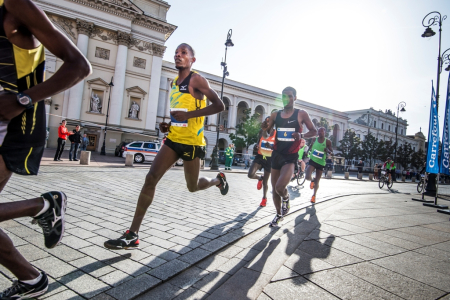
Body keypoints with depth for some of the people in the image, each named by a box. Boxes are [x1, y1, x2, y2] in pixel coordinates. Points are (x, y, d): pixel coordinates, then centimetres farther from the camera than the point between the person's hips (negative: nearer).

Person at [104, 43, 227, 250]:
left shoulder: (196, 80, -8)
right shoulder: (173, 83, 15)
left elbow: (219, 105, -15)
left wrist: (189, 115, -22)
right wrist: (168, 124, 8)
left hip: (192, 142, -6)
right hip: (173, 139, 7)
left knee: (193, 186, 8)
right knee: (150, 179, -7)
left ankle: (218, 180, 43)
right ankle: (133, 235, -2)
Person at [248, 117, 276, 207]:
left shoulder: (276, 134, -8)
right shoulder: (261, 132, 0)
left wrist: (271, 147, -26)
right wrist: (256, 146, -7)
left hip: (269, 158, -2)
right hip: (260, 156, 2)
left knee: (265, 181, 9)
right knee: (250, 174, -19)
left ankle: (264, 198, 34)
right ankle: (260, 178, 17)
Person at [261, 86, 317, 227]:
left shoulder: (301, 114, -3)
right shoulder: (275, 115, 6)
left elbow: (314, 131, 2)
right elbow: (266, 135, 10)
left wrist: (301, 135, -18)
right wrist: (264, 128, -13)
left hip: (291, 157, -4)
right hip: (276, 154, 4)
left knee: (280, 187, -21)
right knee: (274, 189, 11)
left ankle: (286, 199, 16)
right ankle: (279, 215, 34)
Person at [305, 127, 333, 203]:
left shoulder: (327, 141, -5)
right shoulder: (314, 139, 0)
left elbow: (332, 153, 0)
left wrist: (328, 151, -21)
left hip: (321, 163, 0)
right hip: (312, 161, 0)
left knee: (317, 181, 8)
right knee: (308, 177, -22)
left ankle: (314, 195, 33)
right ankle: (312, 180, 17)